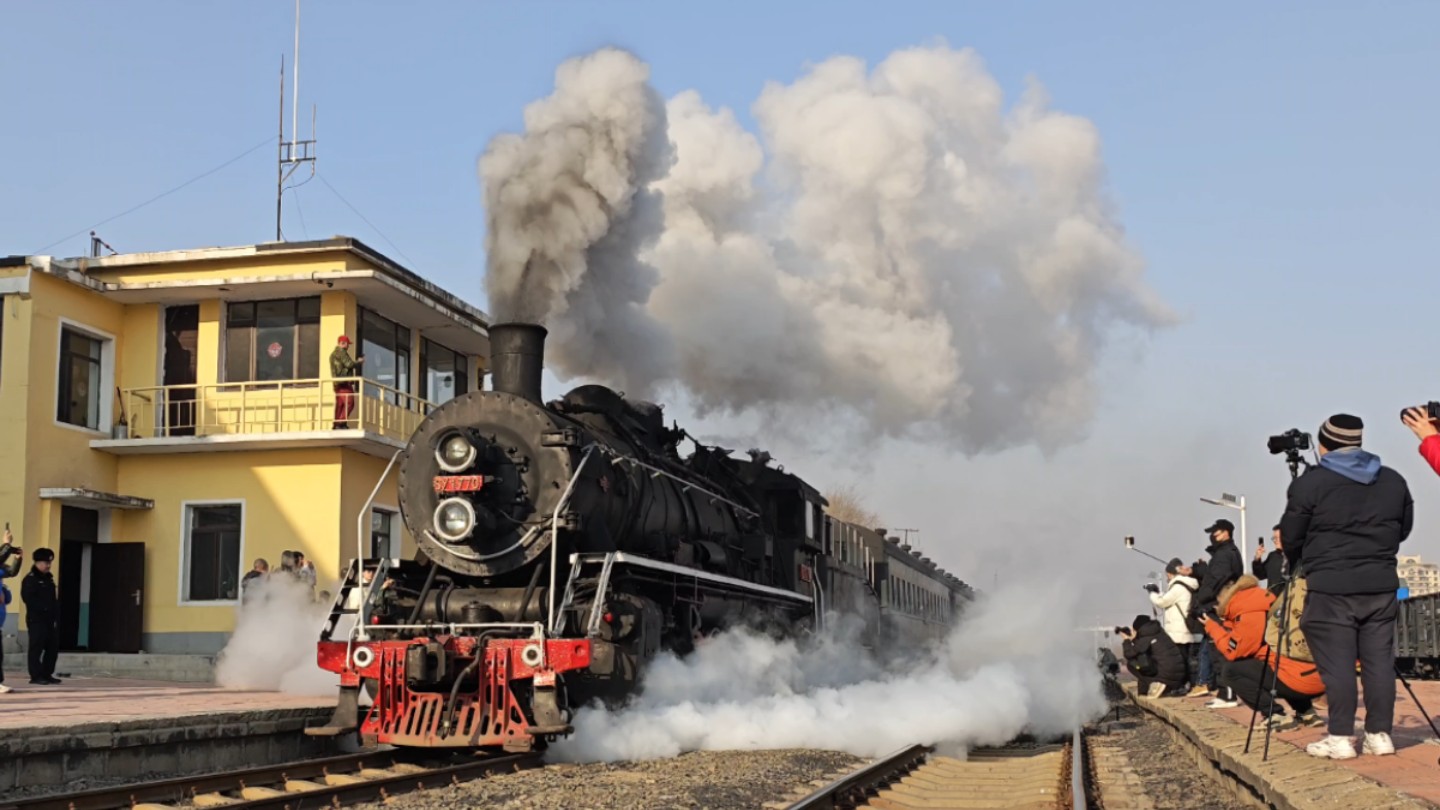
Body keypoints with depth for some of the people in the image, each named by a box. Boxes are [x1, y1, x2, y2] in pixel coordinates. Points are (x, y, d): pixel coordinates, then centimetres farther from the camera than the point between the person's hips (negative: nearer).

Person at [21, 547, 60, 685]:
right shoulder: (30, 579, -7)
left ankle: (47, 674, 15)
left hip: (49, 619, 8)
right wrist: (42, 608, -23)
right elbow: (27, 598, -19)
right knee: (36, 648, -6)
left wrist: (56, 614, 10)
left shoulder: (49, 578, 19)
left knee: (53, 647, 8)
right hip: (36, 619, -8)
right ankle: (36, 676, -2)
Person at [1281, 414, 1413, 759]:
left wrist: (1298, 564, 19)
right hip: (1381, 585, 5)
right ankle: (1380, 735, 10)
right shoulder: (1394, 481, 10)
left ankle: (1340, 738, -2)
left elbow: (1291, 537, -1)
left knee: (1337, 665, -3)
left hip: (1331, 588, -5)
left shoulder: (1310, 483, -6)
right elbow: (1404, 530, 17)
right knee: (1379, 661, 7)